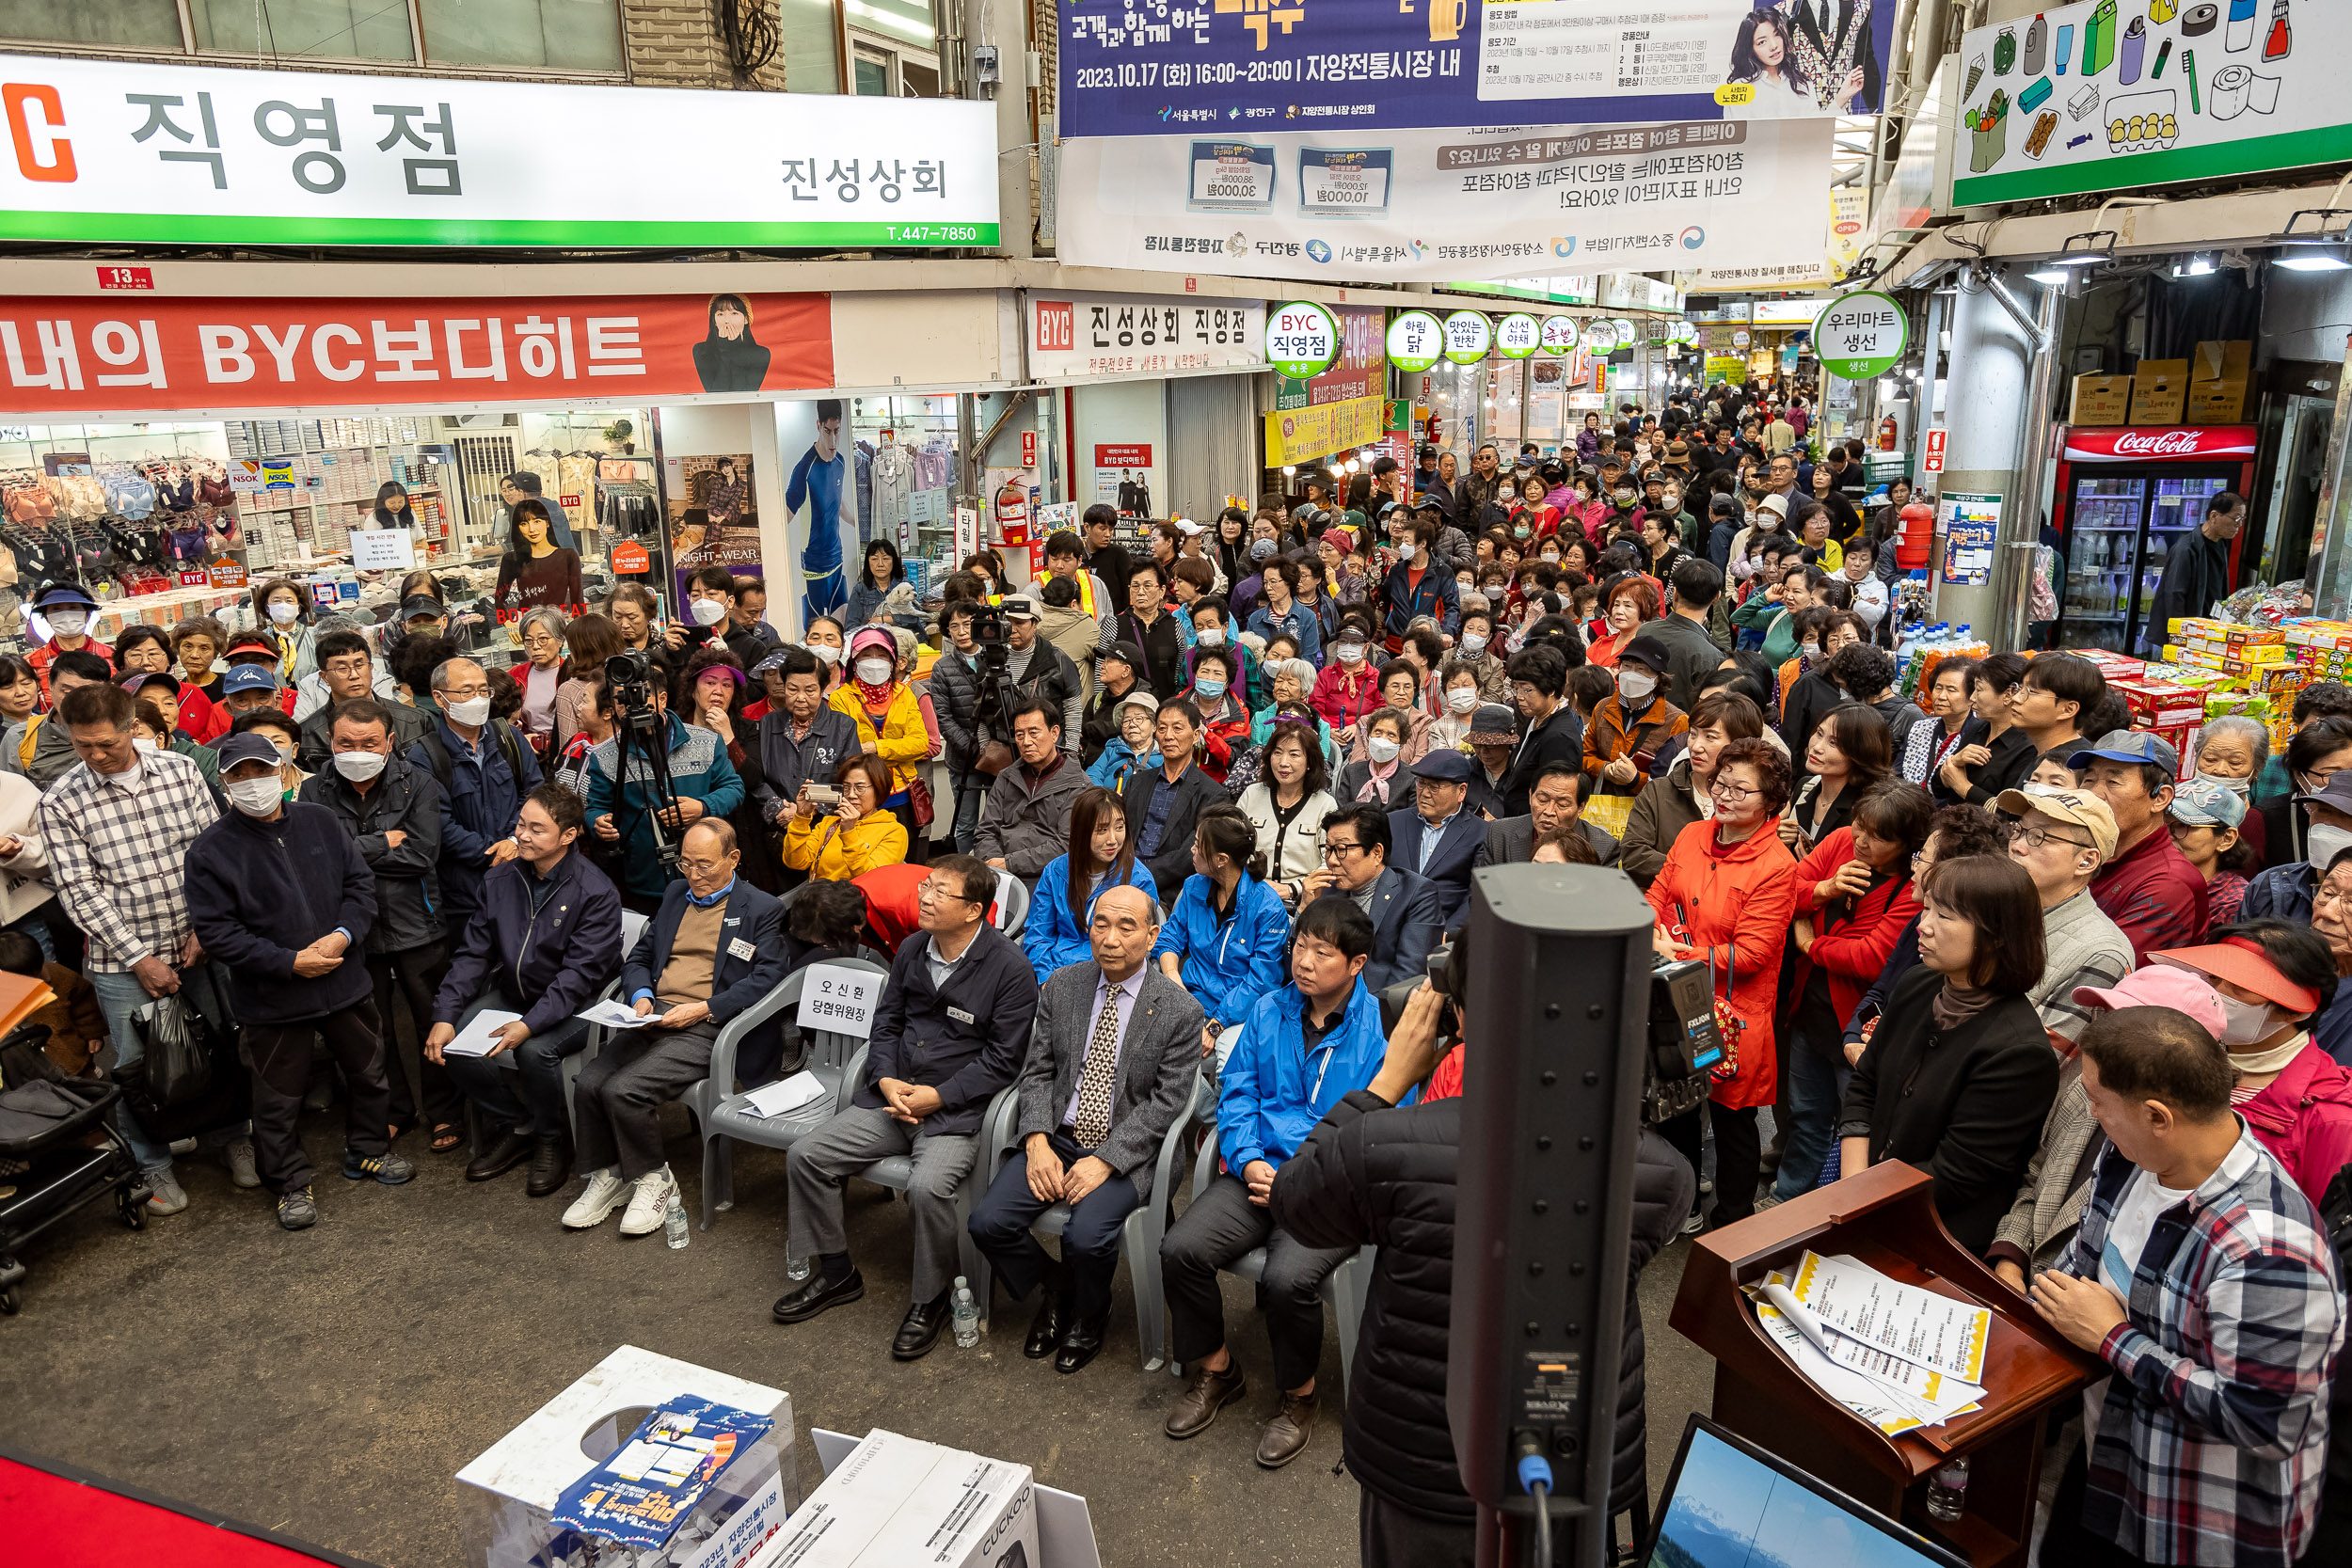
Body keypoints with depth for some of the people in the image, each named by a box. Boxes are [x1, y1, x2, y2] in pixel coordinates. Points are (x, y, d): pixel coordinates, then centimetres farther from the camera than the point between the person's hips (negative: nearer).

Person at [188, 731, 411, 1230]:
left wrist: (343, 935, -14)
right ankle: (291, 1184, 29)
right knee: (279, 1098, 10)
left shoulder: (320, 821, 0)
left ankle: (367, 1150, 40)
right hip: (272, 999, -3)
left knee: (369, 1071, 18)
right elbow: (216, 930, -13)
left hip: (343, 980, 3)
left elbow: (360, 884, 4)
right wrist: (289, 962, -19)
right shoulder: (210, 850, -10)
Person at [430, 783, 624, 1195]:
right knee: (451, 1043, -16)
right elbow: (473, 953, 1)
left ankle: (552, 1139, -2)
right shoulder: (500, 880, 0)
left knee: (535, 1050, -32)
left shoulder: (596, 893, -18)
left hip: (576, 1006, -6)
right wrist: (444, 1016, -11)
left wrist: (529, 1025, -34)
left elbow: (579, 975, -23)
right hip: (510, 994, 6)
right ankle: (515, 1126, 7)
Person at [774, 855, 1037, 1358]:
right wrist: (886, 1081, -4)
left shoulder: (1011, 968, -12)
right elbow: (886, 1022, 14)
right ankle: (836, 1272, 15)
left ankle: (930, 1300, -3)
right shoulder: (912, 948, 7)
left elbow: (1002, 1058, -11)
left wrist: (936, 1096, -16)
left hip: (956, 1109, -6)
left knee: (927, 1187, -31)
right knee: (805, 1155, -6)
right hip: (890, 1096, 7)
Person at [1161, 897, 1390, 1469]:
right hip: (1259, 1170, 5)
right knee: (1180, 1249, -17)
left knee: (1287, 1279, -29)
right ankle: (1216, 1370, 11)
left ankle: (1299, 1398, 3)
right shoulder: (1270, 1011, 9)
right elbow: (1236, 1091, 13)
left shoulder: (1382, 1030, -7)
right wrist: (1249, 1160, -6)